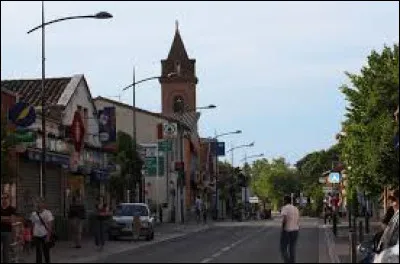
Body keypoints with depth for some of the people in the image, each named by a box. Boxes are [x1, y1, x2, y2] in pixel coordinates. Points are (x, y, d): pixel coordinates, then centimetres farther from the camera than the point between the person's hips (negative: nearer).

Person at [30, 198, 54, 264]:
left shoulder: (47, 213, -5)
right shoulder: (34, 214, 6)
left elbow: (50, 226, -8)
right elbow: (33, 225, 11)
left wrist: (48, 236, -14)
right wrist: (32, 235, 8)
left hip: (45, 235, -3)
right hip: (36, 235, 3)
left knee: (46, 252, 4)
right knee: (38, 252, 4)